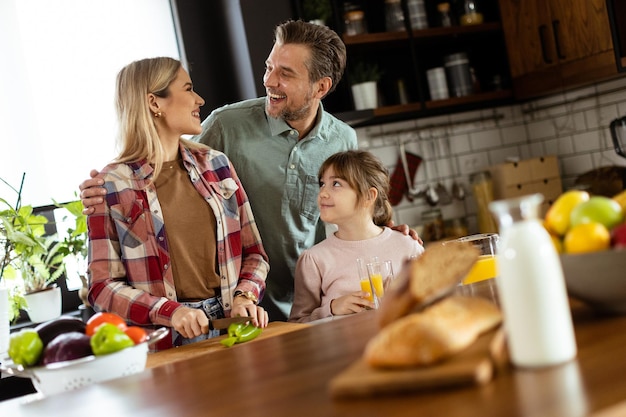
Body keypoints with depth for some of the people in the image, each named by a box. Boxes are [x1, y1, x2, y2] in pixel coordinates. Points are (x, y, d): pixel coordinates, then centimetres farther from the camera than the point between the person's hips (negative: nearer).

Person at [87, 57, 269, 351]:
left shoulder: (215, 164, 10)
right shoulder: (111, 185, -2)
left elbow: (253, 253, 13)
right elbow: (102, 287, -3)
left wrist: (244, 295, -5)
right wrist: (171, 312, -16)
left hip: (230, 326, 3)